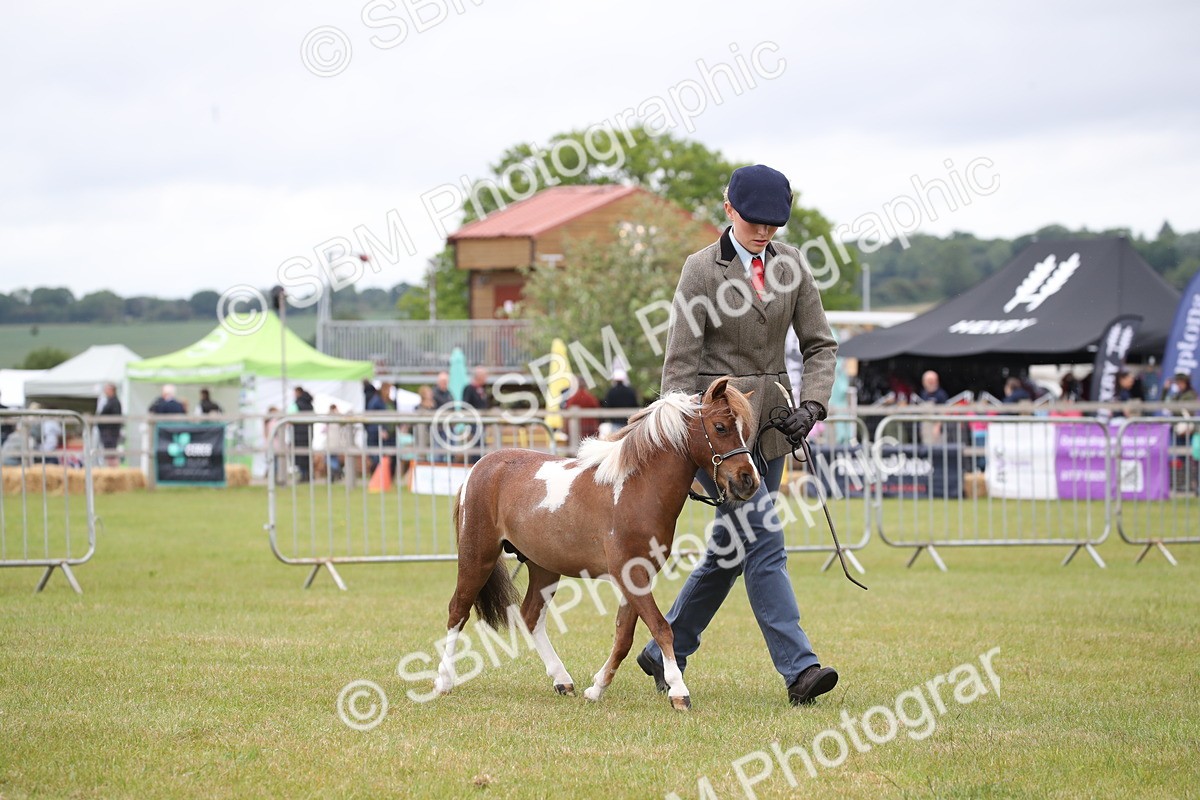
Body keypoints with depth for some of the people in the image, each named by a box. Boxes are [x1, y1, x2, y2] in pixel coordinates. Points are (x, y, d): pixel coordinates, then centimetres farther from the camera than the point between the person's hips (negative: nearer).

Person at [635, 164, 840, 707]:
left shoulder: (789, 263, 6)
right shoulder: (702, 269, -9)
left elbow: (820, 344, 8)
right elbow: (680, 363, -11)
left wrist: (811, 404, -9)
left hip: (770, 419, 6)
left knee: (732, 548, 12)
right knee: (763, 544, -14)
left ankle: (665, 652, 27)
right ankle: (798, 668, -16)